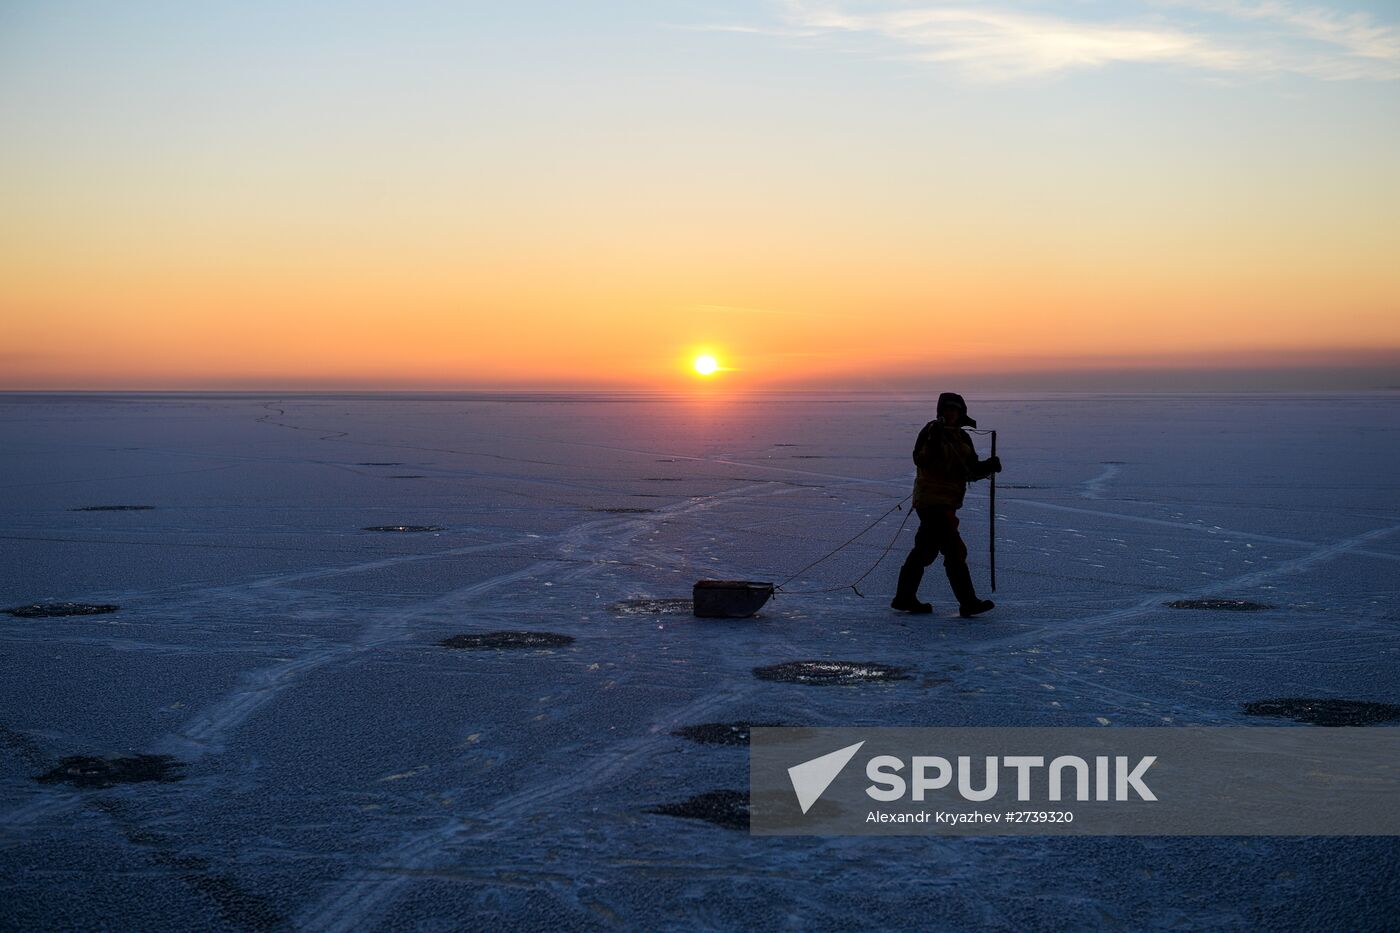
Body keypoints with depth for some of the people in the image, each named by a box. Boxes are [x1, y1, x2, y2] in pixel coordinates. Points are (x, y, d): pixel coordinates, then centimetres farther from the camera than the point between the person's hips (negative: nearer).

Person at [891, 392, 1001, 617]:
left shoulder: (963, 438, 14)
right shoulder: (932, 431, -8)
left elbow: (972, 471, 13)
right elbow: (920, 460, -20)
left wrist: (988, 466, -5)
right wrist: (933, 442, -34)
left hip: (947, 503, 9)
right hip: (932, 500, -9)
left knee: (927, 549, 15)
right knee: (954, 550, -12)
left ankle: (904, 597, 25)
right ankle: (968, 603, -12)